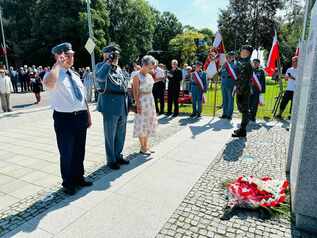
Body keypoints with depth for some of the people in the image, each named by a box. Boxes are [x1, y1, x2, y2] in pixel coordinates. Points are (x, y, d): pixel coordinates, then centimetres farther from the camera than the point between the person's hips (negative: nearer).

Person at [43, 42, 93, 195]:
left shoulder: (75, 75, 13)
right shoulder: (54, 74, -10)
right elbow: (48, 83, -36)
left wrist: (88, 115, 15)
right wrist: (58, 64, -25)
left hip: (81, 116, 7)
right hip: (64, 118, -6)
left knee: (79, 151, 18)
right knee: (67, 153, 7)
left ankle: (79, 178, 38)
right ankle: (68, 183, 28)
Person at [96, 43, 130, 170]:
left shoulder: (118, 68, 17)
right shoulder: (101, 66, -4)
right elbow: (100, 77, -28)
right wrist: (108, 62, -23)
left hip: (123, 106, 7)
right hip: (110, 106, -7)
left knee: (121, 134, 16)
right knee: (110, 135, 4)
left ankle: (118, 156, 33)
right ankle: (111, 160, 19)